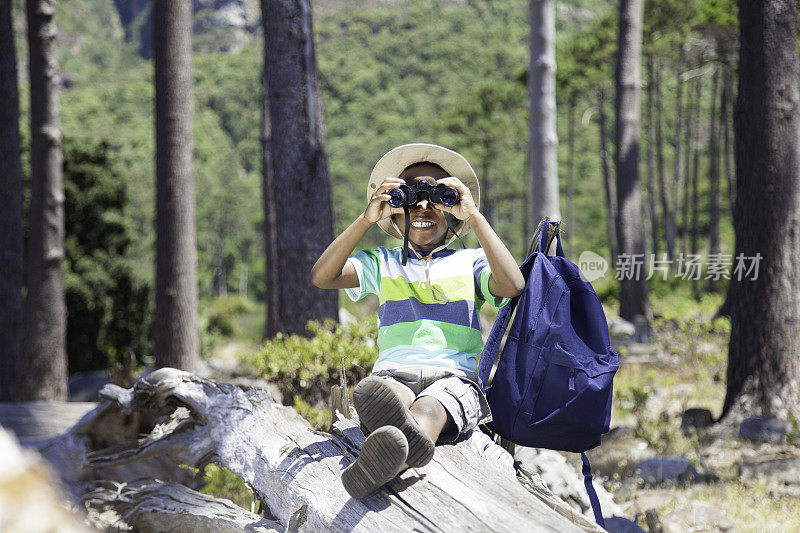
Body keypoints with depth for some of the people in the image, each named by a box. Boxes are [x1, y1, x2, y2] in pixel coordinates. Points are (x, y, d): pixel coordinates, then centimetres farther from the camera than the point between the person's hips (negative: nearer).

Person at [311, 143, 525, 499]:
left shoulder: (470, 262, 21)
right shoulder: (383, 263, 26)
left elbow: (512, 285, -4)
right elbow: (322, 277, 7)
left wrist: (475, 217, -2)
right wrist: (366, 219, 2)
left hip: (454, 379, -1)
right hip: (393, 377, 1)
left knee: (429, 407, -41)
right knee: (376, 392, -40)